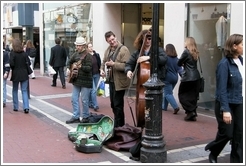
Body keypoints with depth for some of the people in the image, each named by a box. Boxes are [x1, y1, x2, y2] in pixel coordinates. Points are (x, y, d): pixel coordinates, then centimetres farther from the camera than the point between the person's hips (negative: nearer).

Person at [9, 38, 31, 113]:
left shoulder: (12, 53, -10)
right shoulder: (24, 53, -1)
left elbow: (11, 64, -17)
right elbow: (28, 63, -3)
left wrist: (12, 68, 3)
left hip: (15, 74, -2)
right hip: (24, 74, 2)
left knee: (15, 90, 14)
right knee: (24, 91, 5)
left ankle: (16, 107, 20)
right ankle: (26, 107, -6)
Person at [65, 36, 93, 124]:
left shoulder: (88, 56, -12)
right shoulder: (76, 54, 10)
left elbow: (89, 68, -20)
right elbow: (70, 62, 25)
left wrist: (81, 67, -35)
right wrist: (68, 68, 7)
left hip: (85, 81, -7)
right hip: (76, 80, 7)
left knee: (84, 100, 1)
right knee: (74, 99, 8)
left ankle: (85, 117, 16)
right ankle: (75, 117, 17)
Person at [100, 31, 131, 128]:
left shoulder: (123, 49, -14)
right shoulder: (108, 50, 11)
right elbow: (104, 62, 22)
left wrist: (113, 64, -25)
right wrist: (102, 69, 3)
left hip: (119, 82, -8)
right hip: (111, 81, 8)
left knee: (118, 105, -3)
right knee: (113, 104, 18)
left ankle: (119, 126, 10)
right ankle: (117, 123, 34)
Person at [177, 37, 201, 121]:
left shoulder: (186, 52, -10)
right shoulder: (195, 52, 12)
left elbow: (179, 63, -5)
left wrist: (182, 64, 14)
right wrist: (185, 64, 6)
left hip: (188, 77, -7)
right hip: (196, 77, 7)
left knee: (182, 94, 5)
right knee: (193, 96, 11)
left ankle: (190, 111, -4)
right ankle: (193, 114, 13)